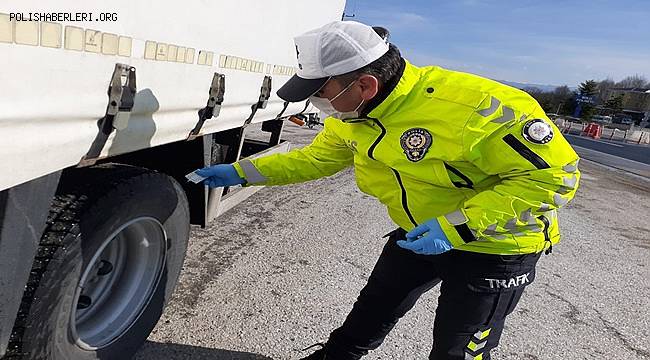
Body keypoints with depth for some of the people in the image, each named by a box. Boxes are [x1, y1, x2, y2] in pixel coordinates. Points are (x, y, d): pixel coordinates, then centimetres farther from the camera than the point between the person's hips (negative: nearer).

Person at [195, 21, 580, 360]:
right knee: (371, 313, 20)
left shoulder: (475, 104, -35)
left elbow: (554, 175, -28)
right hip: (420, 235, 6)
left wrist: (458, 227, -33)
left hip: (495, 247, -6)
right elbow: (317, 158, 7)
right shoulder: (349, 115, -10)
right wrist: (242, 172, 1)